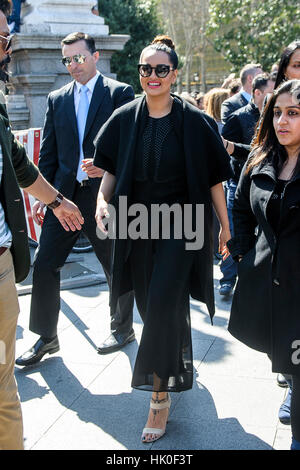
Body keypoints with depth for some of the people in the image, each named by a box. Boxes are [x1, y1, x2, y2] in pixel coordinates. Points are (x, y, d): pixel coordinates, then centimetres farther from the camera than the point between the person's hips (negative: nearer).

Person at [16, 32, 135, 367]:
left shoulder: (120, 93, -1)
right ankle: (46, 337, 16)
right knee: (44, 265, 1)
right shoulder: (57, 99, 12)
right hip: (64, 195, 4)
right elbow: (48, 152, 12)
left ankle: (123, 328, 31)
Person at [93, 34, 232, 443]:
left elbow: (214, 178, -3)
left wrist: (225, 227, -1)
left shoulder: (195, 122, -7)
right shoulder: (125, 119, 2)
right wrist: (103, 201, -11)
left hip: (181, 225, -3)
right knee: (152, 305, 13)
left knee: (163, 304, -10)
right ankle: (179, 362, 42)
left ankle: (160, 394, 5)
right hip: (138, 224, 4)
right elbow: (111, 169, 8)